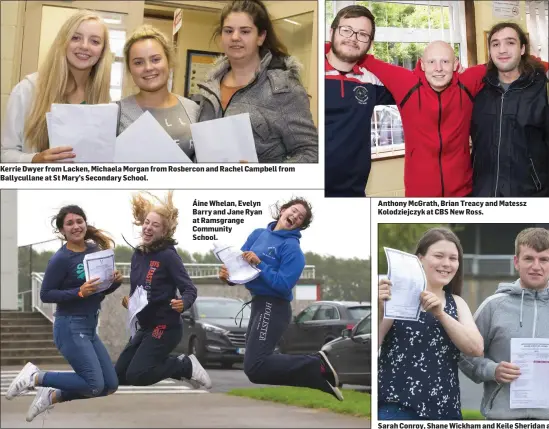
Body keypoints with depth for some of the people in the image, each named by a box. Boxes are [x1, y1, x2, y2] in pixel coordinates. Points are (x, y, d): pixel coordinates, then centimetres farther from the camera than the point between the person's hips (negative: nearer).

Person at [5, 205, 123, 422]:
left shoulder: (95, 250, 6)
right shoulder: (61, 259, -14)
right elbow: (45, 295, -12)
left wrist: (115, 282, -6)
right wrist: (79, 292, -22)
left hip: (89, 327, 8)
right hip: (70, 327, -8)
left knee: (110, 385, 6)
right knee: (95, 385, -13)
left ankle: (52, 396, 14)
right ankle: (35, 377, 1)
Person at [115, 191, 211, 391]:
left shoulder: (168, 255, -14)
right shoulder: (137, 255, 7)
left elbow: (190, 290, -15)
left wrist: (183, 303, -36)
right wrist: (128, 301, -6)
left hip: (165, 326, -8)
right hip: (145, 326, 8)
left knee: (136, 375, -17)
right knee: (119, 376, 6)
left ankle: (187, 366, 1)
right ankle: (178, 364, 16)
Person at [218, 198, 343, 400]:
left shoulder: (292, 248, -11)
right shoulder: (258, 234, 10)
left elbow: (283, 285, -20)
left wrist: (259, 264, -22)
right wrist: (229, 273, -12)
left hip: (273, 307, -8)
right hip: (259, 303, 8)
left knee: (254, 367, -19)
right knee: (254, 361, 12)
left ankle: (316, 366, -9)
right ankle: (318, 376, 14)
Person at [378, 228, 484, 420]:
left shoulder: (456, 303, 14)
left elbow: (476, 349, -2)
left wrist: (440, 313, -13)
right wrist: (379, 309, -24)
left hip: (446, 409, 5)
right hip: (397, 407, -5)